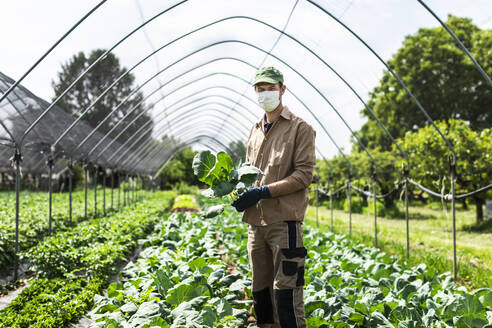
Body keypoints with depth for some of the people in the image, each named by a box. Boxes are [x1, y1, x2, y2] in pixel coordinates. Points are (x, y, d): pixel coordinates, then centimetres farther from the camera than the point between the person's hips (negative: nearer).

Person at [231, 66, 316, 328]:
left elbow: (304, 174, -9)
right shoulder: (255, 130, 19)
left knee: (285, 292, -8)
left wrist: (264, 191, -16)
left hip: (284, 218, -7)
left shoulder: (300, 128, -1)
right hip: (256, 220, 7)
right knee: (260, 291, 12)